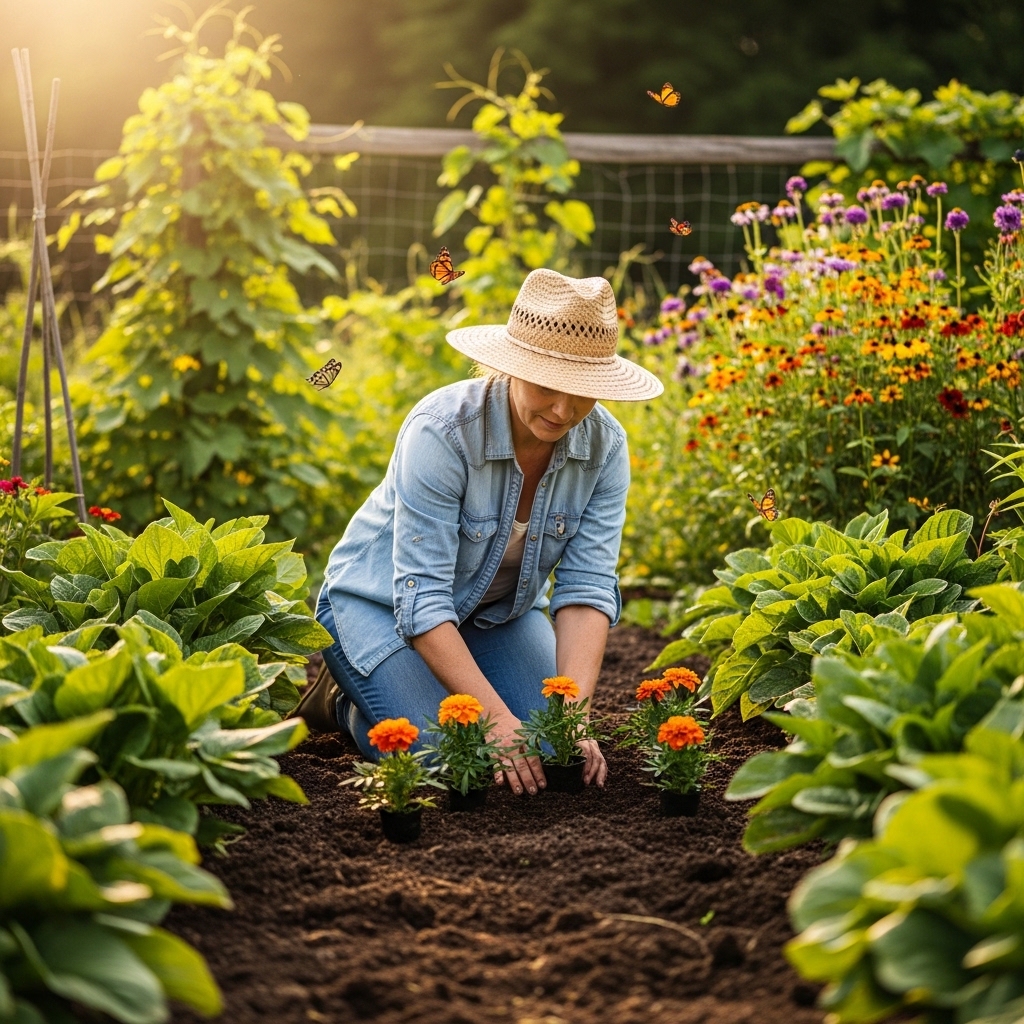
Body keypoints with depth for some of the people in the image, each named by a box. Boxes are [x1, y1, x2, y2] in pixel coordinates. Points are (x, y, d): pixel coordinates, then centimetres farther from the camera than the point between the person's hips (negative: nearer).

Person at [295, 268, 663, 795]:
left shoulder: (604, 447, -18)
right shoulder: (442, 431, -33)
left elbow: (586, 588, -20)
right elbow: (421, 599, -35)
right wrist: (498, 719, -42)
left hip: (500, 610, 5)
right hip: (384, 602, -4)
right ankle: (342, 697, 8)